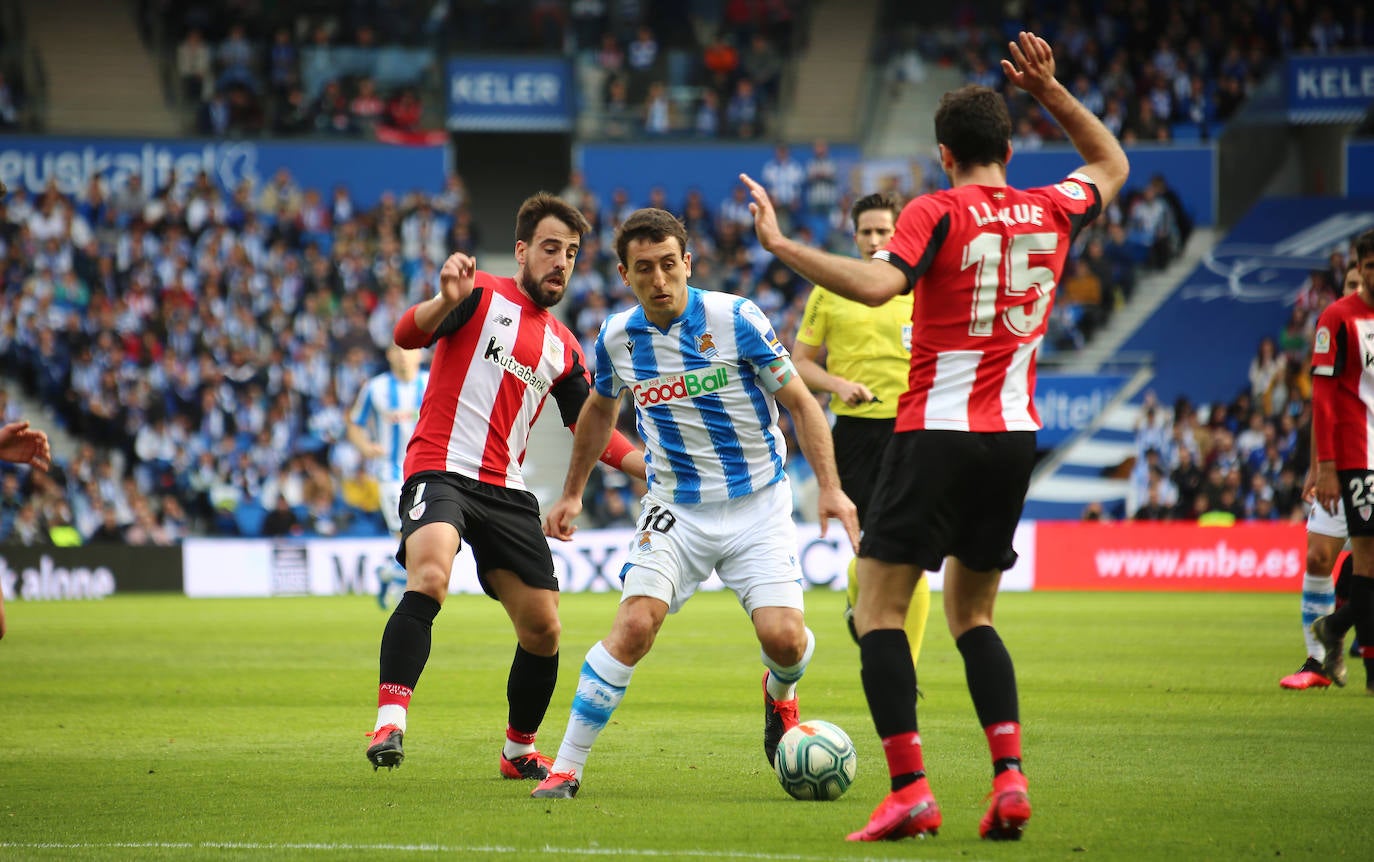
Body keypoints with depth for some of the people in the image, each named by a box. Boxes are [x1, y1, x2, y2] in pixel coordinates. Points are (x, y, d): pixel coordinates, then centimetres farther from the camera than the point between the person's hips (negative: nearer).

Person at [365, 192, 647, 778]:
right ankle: (390, 722, -38)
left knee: (543, 629, 4)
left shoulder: (563, 348, 18)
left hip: (506, 490, 6)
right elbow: (408, 336, -14)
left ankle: (520, 750, 25)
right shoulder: (482, 296, 1)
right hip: (440, 471, -6)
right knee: (430, 578, -33)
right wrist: (446, 302, -35)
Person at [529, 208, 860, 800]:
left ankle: (780, 694, 24)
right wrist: (572, 493, 24)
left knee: (783, 637, -16)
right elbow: (600, 410, 20)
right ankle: (566, 767, -12)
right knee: (633, 626, -19)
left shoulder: (735, 319, -13)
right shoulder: (618, 337, -2)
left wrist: (829, 487, -15)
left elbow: (799, 402, -6)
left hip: (757, 503, -2)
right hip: (676, 508, 2)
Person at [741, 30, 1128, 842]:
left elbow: (878, 283, -26)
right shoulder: (1052, 213, 7)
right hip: (1015, 437, 6)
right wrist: (1051, 90, 25)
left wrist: (781, 244, -22)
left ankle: (910, 790, -14)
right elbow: (1113, 165, 28)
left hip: (938, 432, -5)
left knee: (879, 609, -1)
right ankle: (1010, 777, 1)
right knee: (971, 615, 18)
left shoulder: (938, 212, -8)